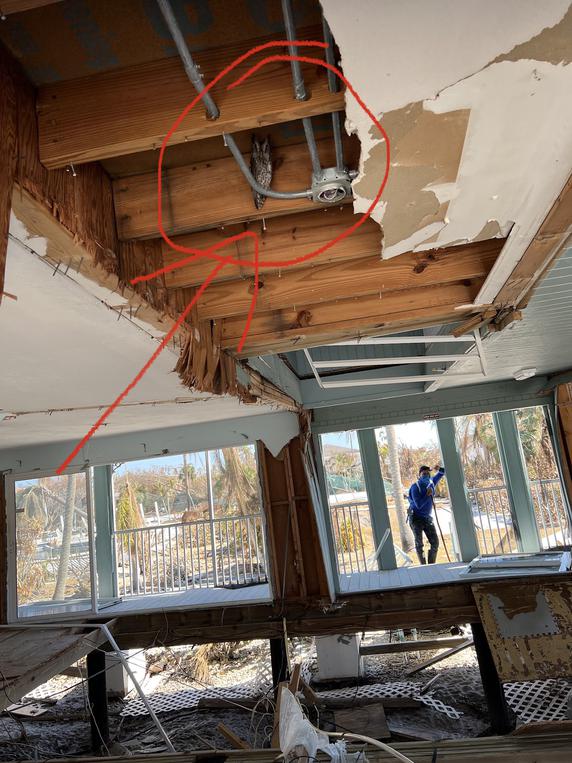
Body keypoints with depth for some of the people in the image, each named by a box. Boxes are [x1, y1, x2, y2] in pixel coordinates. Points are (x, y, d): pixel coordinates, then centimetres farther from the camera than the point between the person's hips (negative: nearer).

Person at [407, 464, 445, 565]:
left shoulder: (431, 482, 3)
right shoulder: (415, 487, -16)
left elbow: (442, 473, 17)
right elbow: (418, 505, -24)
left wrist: (439, 469, -6)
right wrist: (428, 495, -21)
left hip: (427, 518, 6)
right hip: (416, 518, -6)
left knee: (435, 542, 1)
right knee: (419, 544, -5)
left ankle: (431, 564, 12)